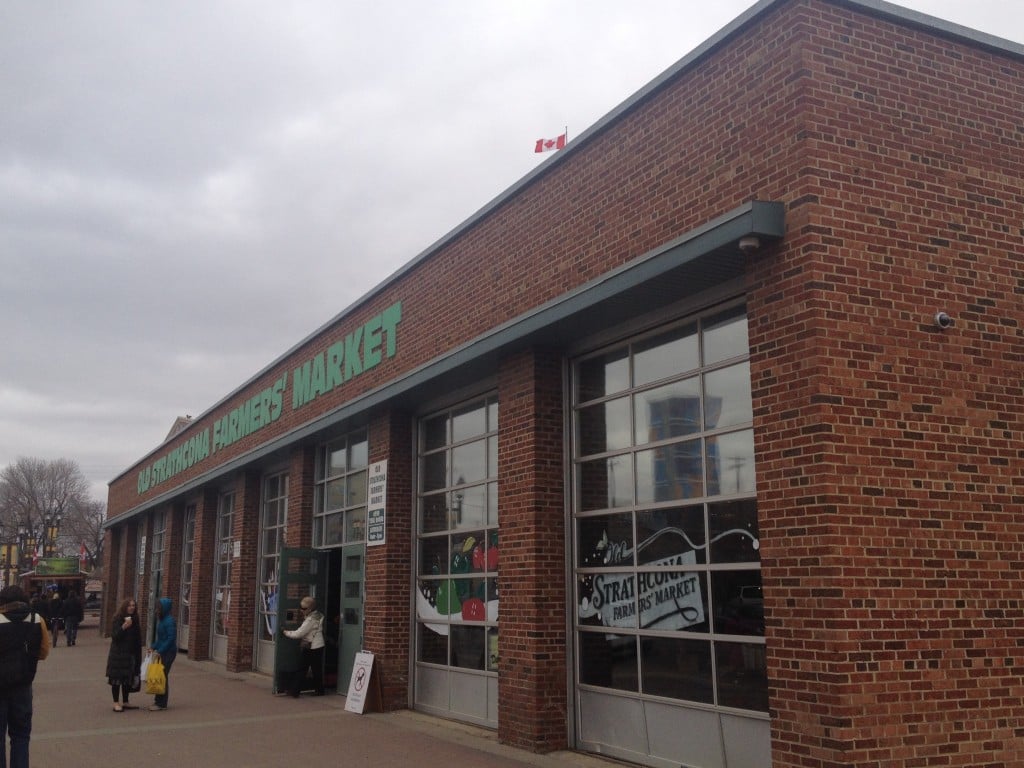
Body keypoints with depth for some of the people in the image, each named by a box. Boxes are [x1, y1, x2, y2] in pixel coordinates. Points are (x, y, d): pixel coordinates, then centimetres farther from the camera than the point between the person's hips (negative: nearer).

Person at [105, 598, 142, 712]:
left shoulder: (135, 619, 8)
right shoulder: (118, 619, -9)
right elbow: (114, 636, -14)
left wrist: (138, 654, 11)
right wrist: (123, 627, -28)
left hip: (131, 654, 5)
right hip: (118, 654, -5)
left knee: (128, 679, 9)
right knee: (116, 678, -1)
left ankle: (125, 702, 19)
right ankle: (116, 703, 5)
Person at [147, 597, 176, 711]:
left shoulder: (169, 621, -16)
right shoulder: (161, 619, 12)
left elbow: (171, 638, -20)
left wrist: (159, 651, -19)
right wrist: (153, 647, 10)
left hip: (168, 652, -9)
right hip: (162, 652, 9)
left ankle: (161, 704, 4)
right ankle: (159, 700, 24)